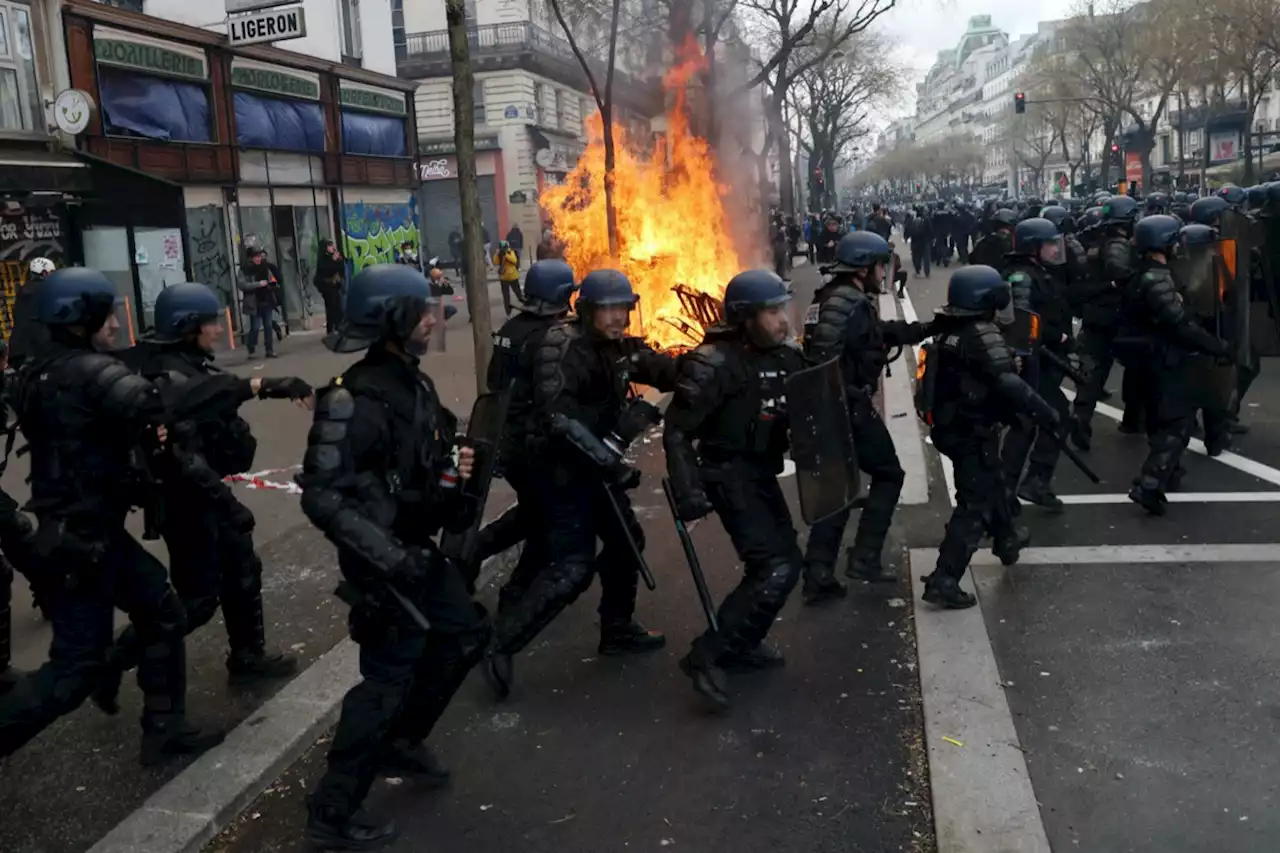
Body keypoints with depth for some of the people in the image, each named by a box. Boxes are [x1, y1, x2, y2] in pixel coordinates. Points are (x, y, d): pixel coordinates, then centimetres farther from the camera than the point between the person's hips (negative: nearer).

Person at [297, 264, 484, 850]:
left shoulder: (414, 383, 5)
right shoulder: (357, 400, -25)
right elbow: (321, 497, -28)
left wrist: (454, 466, -1)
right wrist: (386, 555, -32)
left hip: (416, 547, 9)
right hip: (384, 559, -9)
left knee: (464, 633, 20)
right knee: (389, 677, -2)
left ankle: (401, 743, 37)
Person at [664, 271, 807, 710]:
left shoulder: (785, 359, 4)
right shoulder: (715, 363, -19)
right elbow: (678, 430, -20)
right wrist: (689, 492, -27)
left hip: (761, 474, 9)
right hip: (729, 474, -9)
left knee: (784, 560, 17)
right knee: (776, 567, -16)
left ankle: (740, 643, 34)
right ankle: (707, 655, -11)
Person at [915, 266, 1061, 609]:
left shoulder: (948, 330, 6)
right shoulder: (983, 334, -20)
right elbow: (1008, 384, -31)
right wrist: (1045, 411, -23)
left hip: (948, 426, 9)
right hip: (972, 432, -9)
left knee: (989, 482, 30)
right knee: (976, 506, -4)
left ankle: (1007, 540, 51)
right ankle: (943, 581, -9)